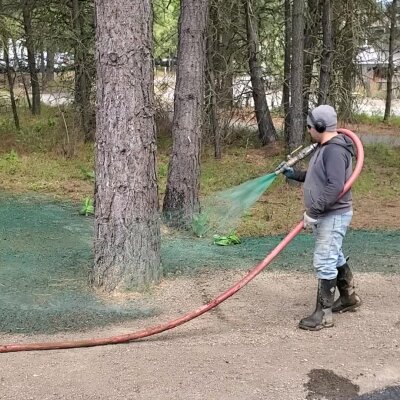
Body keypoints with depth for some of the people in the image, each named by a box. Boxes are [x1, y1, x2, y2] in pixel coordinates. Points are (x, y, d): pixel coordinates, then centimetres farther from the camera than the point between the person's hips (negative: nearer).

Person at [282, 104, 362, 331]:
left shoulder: (335, 150, -20)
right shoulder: (325, 147, 13)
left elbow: (335, 186, -29)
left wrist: (314, 211, -28)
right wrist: (296, 175, 24)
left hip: (333, 216, -11)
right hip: (324, 216, 11)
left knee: (325, 263, -7)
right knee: (335, 258, 21)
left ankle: (324, 314, 0)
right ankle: (349, 298, 38)